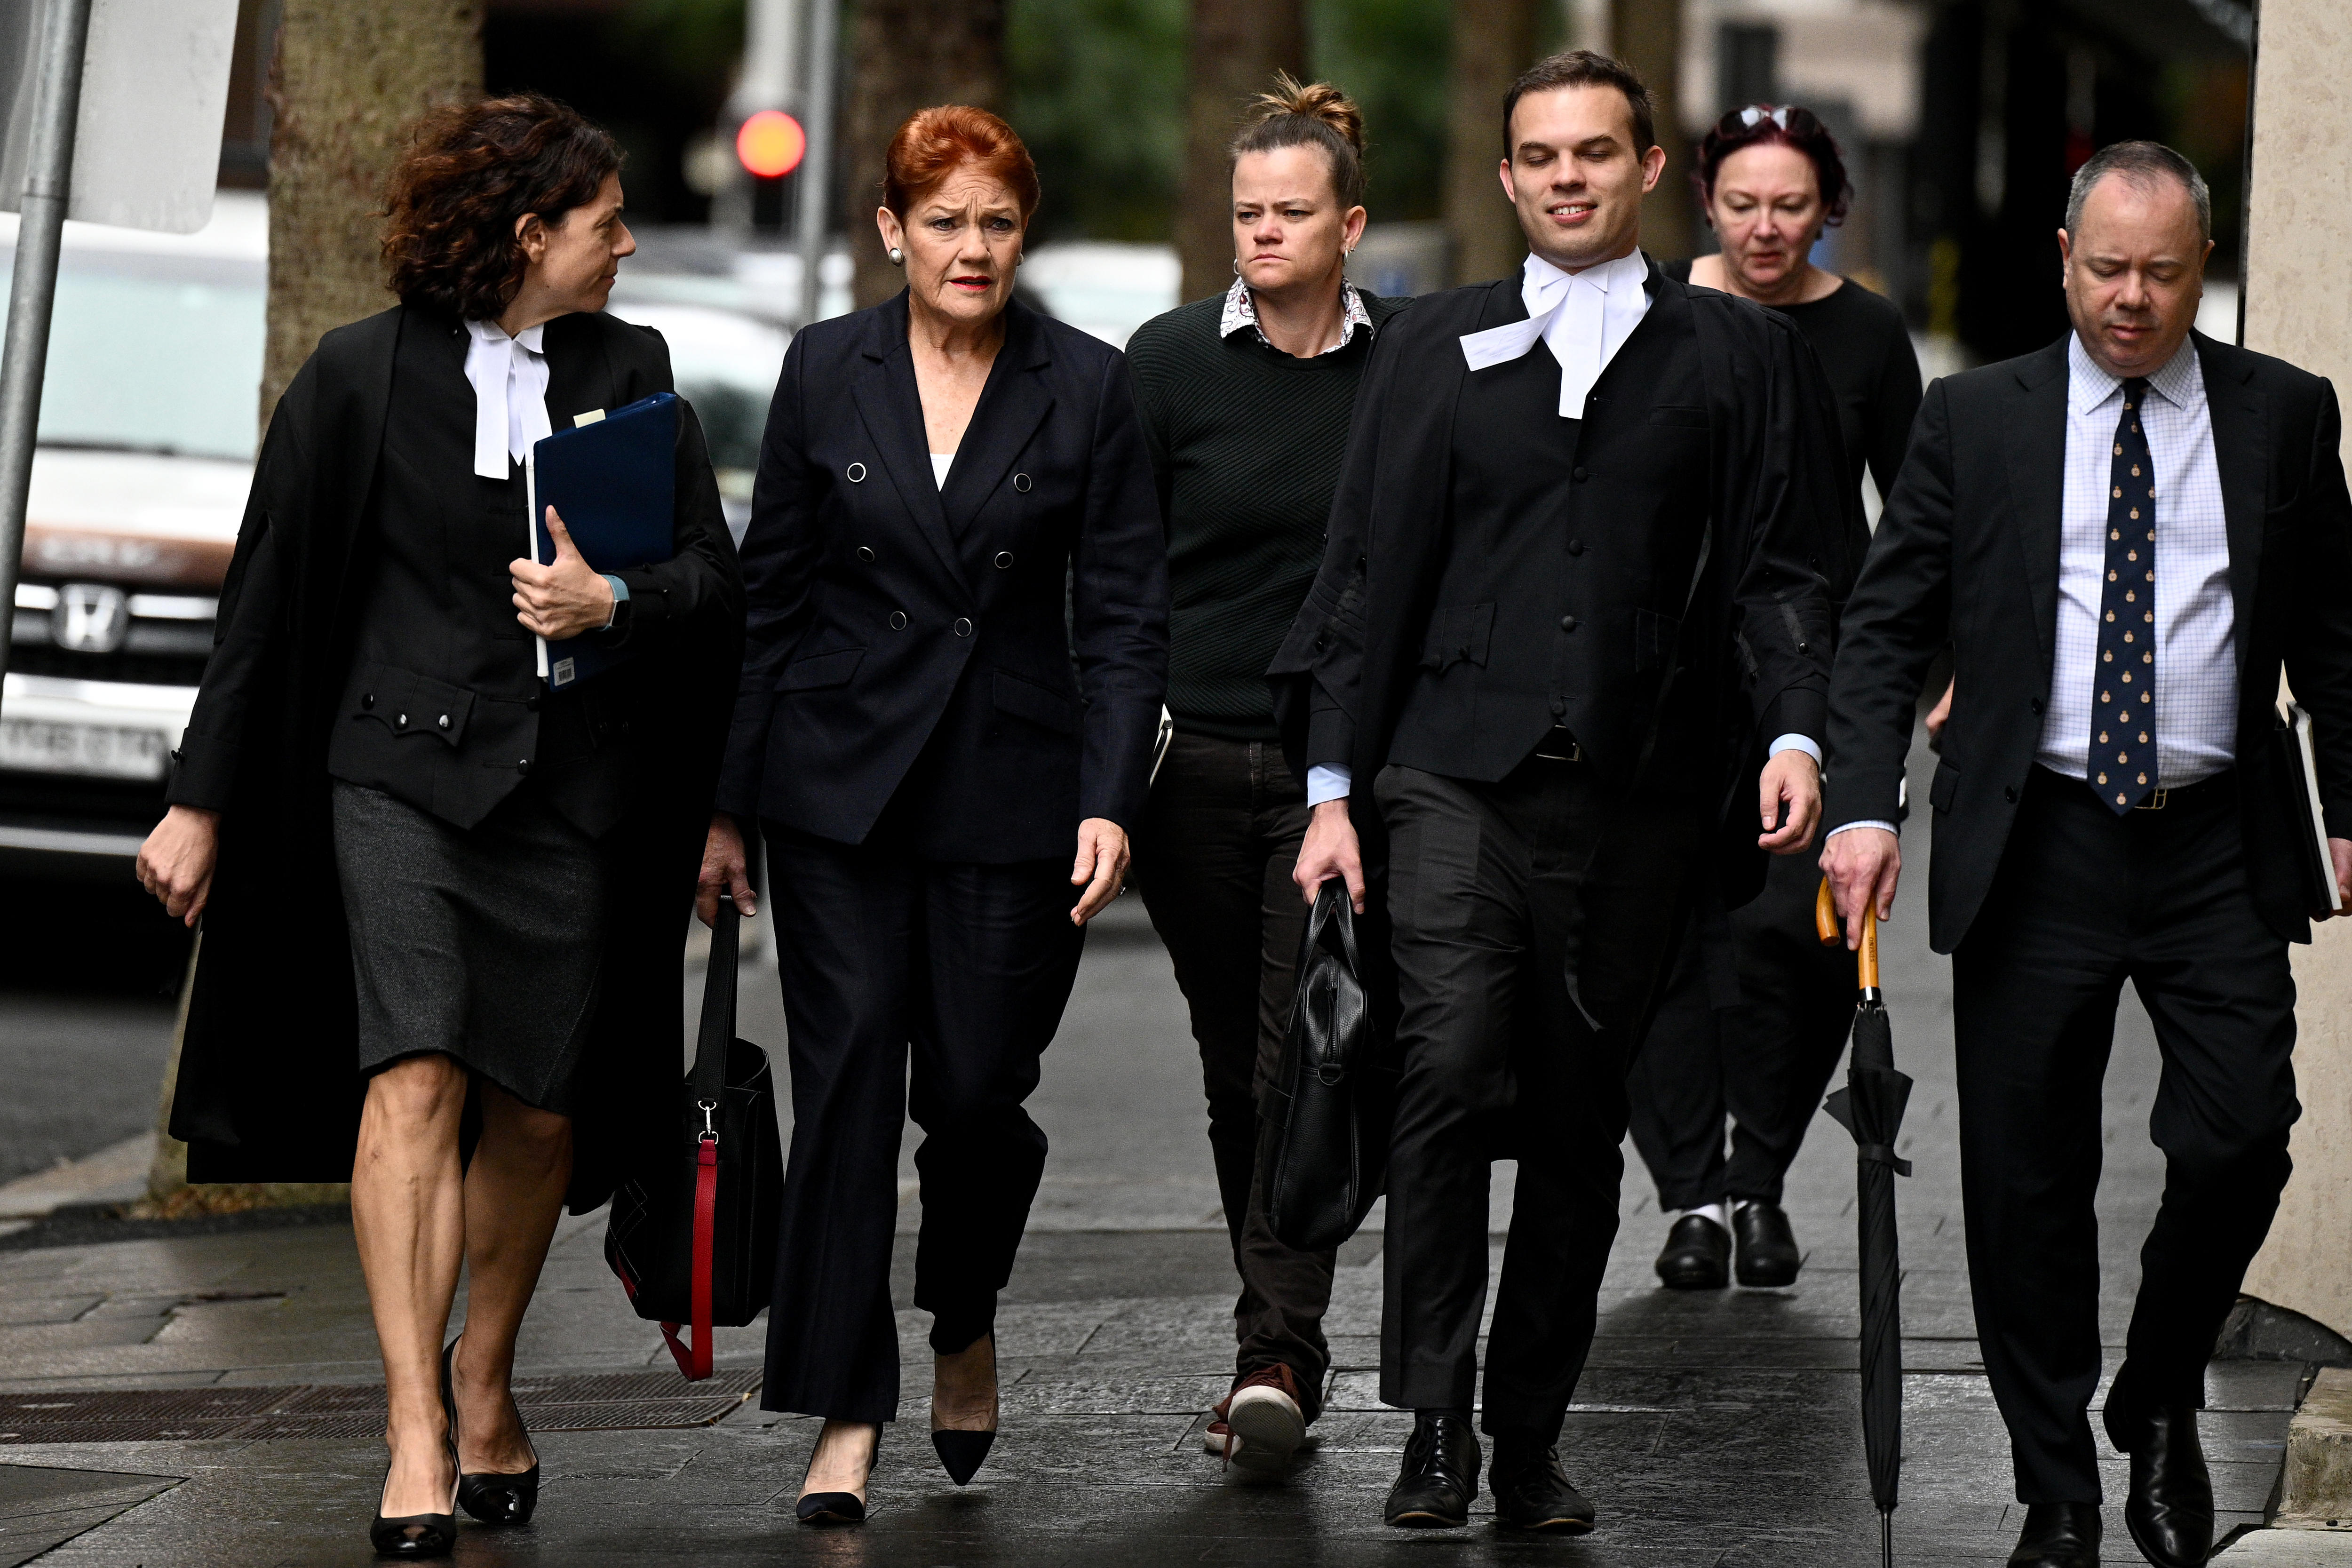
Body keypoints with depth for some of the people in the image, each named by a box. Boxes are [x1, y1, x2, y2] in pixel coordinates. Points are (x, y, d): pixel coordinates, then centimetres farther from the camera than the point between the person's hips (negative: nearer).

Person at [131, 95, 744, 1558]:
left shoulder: (631, 372, 9)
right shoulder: (363, 376, 0)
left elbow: (715, 577, 6)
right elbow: (270, 597, 4)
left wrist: (614, 600, -16)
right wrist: (202, 799, 4)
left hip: (576, 787, 3)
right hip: (403, 766, -3)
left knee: (541, 1110, 4)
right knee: (416, 1075, -18)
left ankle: (483, 1378, 30)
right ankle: (418, 1438, -18)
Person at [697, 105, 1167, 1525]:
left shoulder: (1087, 387, 1)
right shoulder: (826, 371, 4)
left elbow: (1126, 613, 1)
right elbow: (772, 595, 7)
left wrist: (1111, 803, -10)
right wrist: (728, 805, 5)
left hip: (1012, 790, 0)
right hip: (842, 785, 1)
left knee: (976, 1093, 0)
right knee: (848, 1083, -5)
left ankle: (967, 1320, 31)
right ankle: (846, 1419, -2)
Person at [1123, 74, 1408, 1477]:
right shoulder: (1170, 359, 2)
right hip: (1193, 753, 2)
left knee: (1307, 1052, -12)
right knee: (1237, 1064, 9)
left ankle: (1276, 1357, -13)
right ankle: (1285, 1344, 21)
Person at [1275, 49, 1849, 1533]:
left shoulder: (1740, 355, 11)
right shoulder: (1438, 348, 12)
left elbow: (1783, 565, 7)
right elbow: (1369, 572, 11)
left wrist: (1795, 732, -10)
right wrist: (1335, 784, 5)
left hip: (1633, 797, 1)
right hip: (1454, 776, -1)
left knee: (1581, 1124, 5)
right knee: (1451, 1075, -18)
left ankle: (1531, 1436, 15)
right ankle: (1436, 1422, -11)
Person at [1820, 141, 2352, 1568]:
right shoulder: (1977, 419, 5)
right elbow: (1888, 626, 3)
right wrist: (1865, 805, -9)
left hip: (2219, 848, 0)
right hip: (2036, 847, 0)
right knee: (2028, 1180, 3)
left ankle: (2161, 1407, 17)